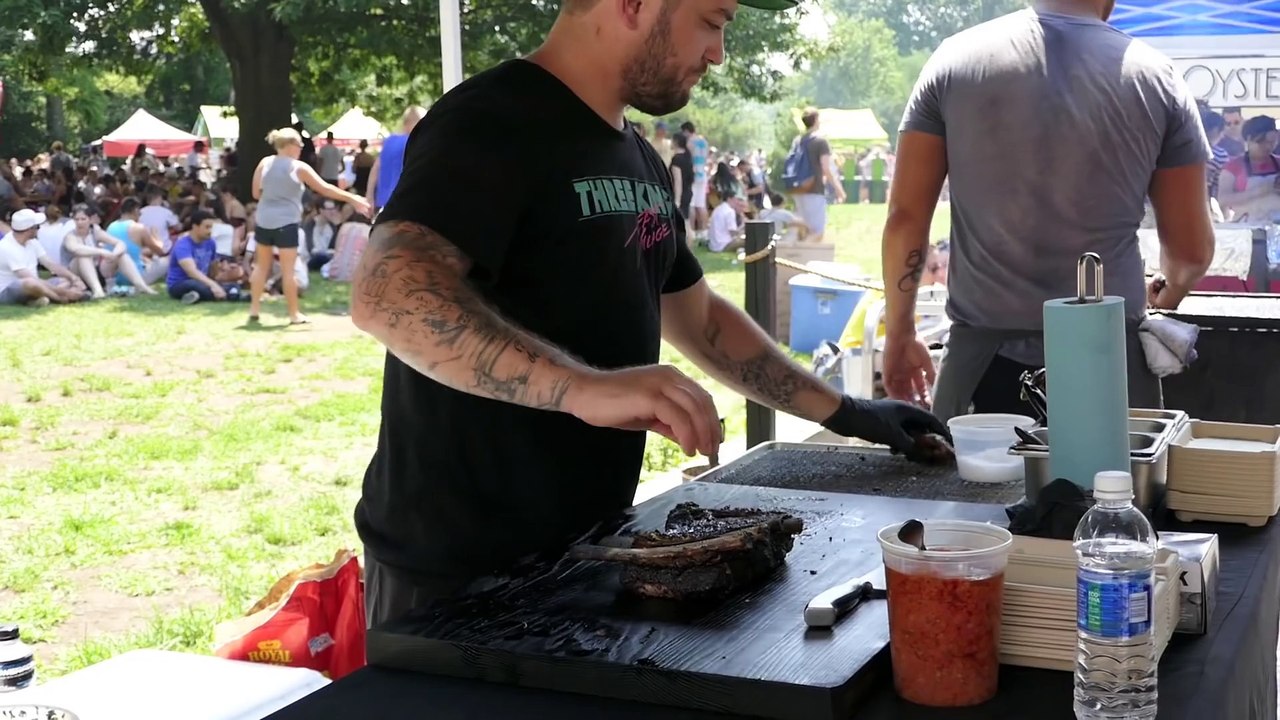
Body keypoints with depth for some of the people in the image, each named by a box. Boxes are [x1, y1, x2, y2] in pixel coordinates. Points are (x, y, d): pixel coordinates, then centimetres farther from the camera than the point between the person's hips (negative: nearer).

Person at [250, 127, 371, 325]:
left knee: (262, 266, 15)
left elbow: (256, 193, 7)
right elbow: (324, 189, -4)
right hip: (286, 223, -5)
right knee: (288, 269, 0)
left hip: (264, 221, 5)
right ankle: (294, 314, 6)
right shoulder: (299, 167, -7)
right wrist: (352, 199, 3)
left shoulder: (265, 163, 4)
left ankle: (253, 310, 16)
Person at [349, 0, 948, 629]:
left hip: (582, 550, 8)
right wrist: (584, 387, -42)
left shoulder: (639, 160, 13)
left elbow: (698, 319, 24)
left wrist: (843, 412, 20)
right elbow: (387, 294, -32)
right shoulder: (493, 125, -16)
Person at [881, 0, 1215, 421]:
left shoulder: (956, 59, 2)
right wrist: (1167, 296, 29)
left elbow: (904, 216, 1)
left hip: (985, 355, 0)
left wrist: (899, 333, 13)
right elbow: (1192, 249, 7)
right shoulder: (1156, 78, 2)